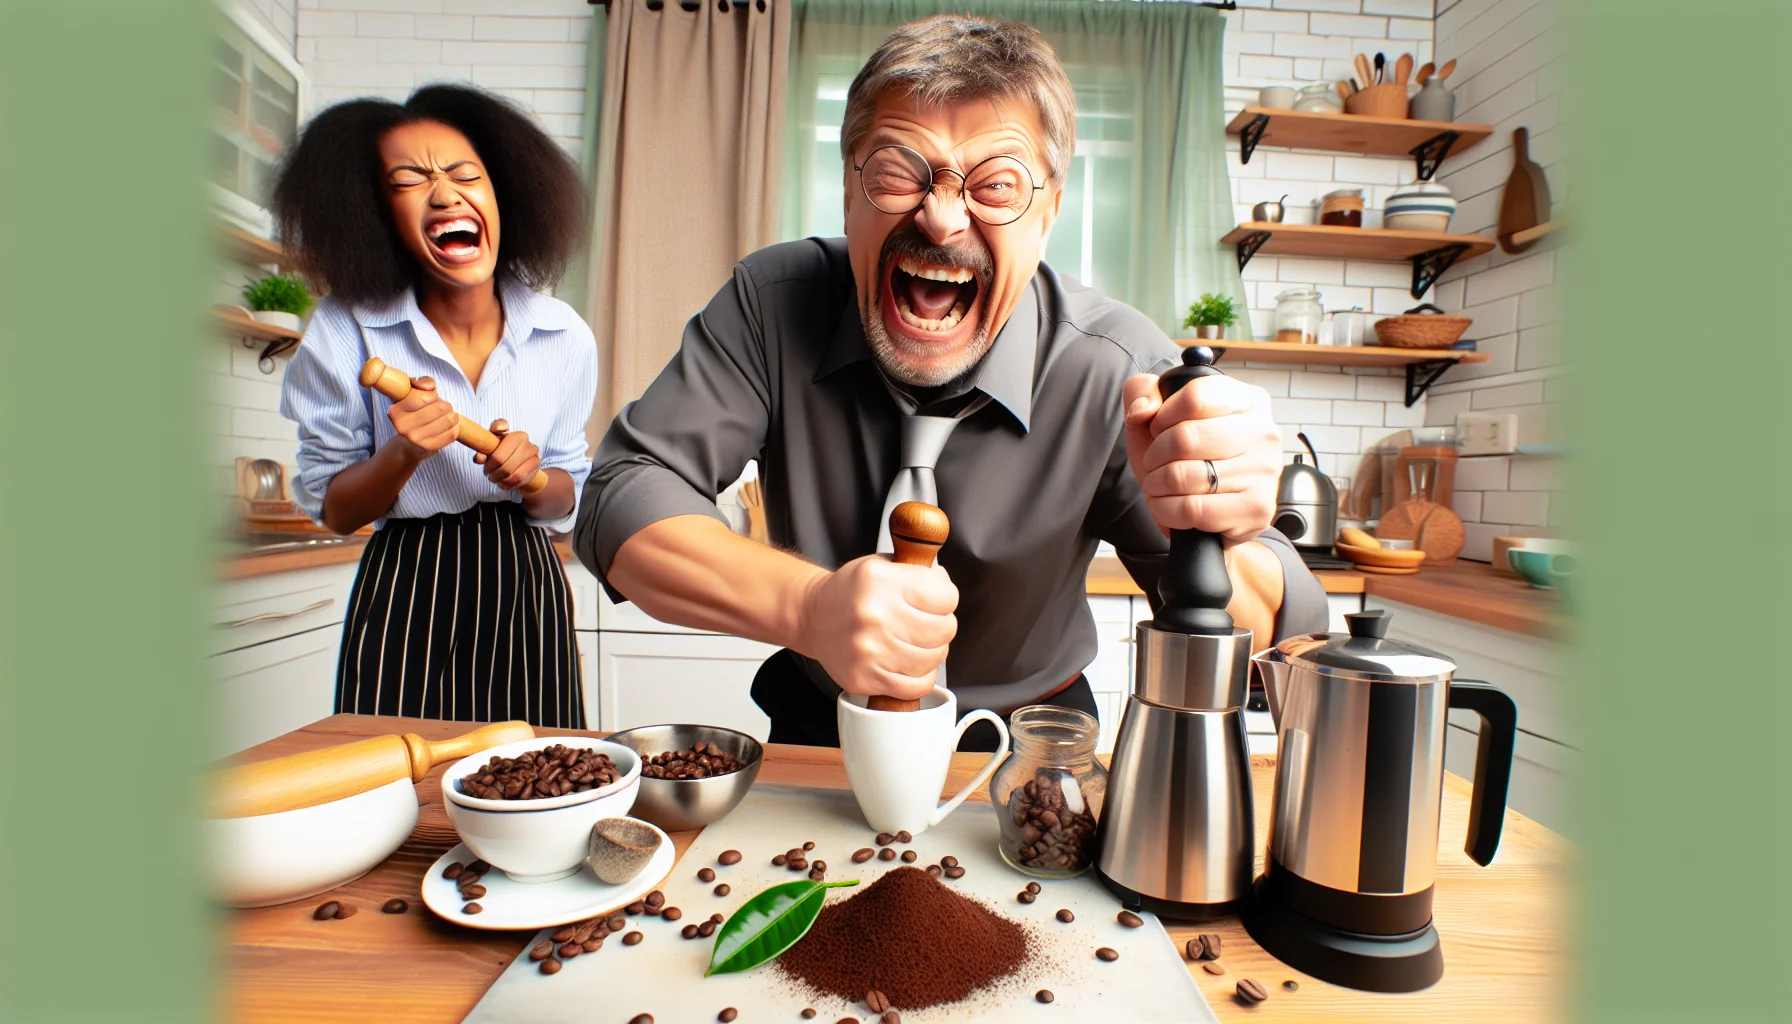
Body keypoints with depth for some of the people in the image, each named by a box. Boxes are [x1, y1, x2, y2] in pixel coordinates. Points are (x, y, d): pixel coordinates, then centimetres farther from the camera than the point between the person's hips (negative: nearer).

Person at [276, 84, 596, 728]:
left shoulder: (565, 337, -3)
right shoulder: (345, 330, -8)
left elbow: (568, 498, 6)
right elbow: (331, 510, -1)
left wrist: (531, 476, -15)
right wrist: (404, 455, -19)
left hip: (527, 597, 2)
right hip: (404, 596, -1)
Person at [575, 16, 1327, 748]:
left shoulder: (1120, 374, -20)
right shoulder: (775, 301, -15)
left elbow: (1273, 637, -20)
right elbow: (622, 499, -20)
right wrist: (808, 606, -37)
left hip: (1023, 757, 3)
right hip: (816, 735, -1)